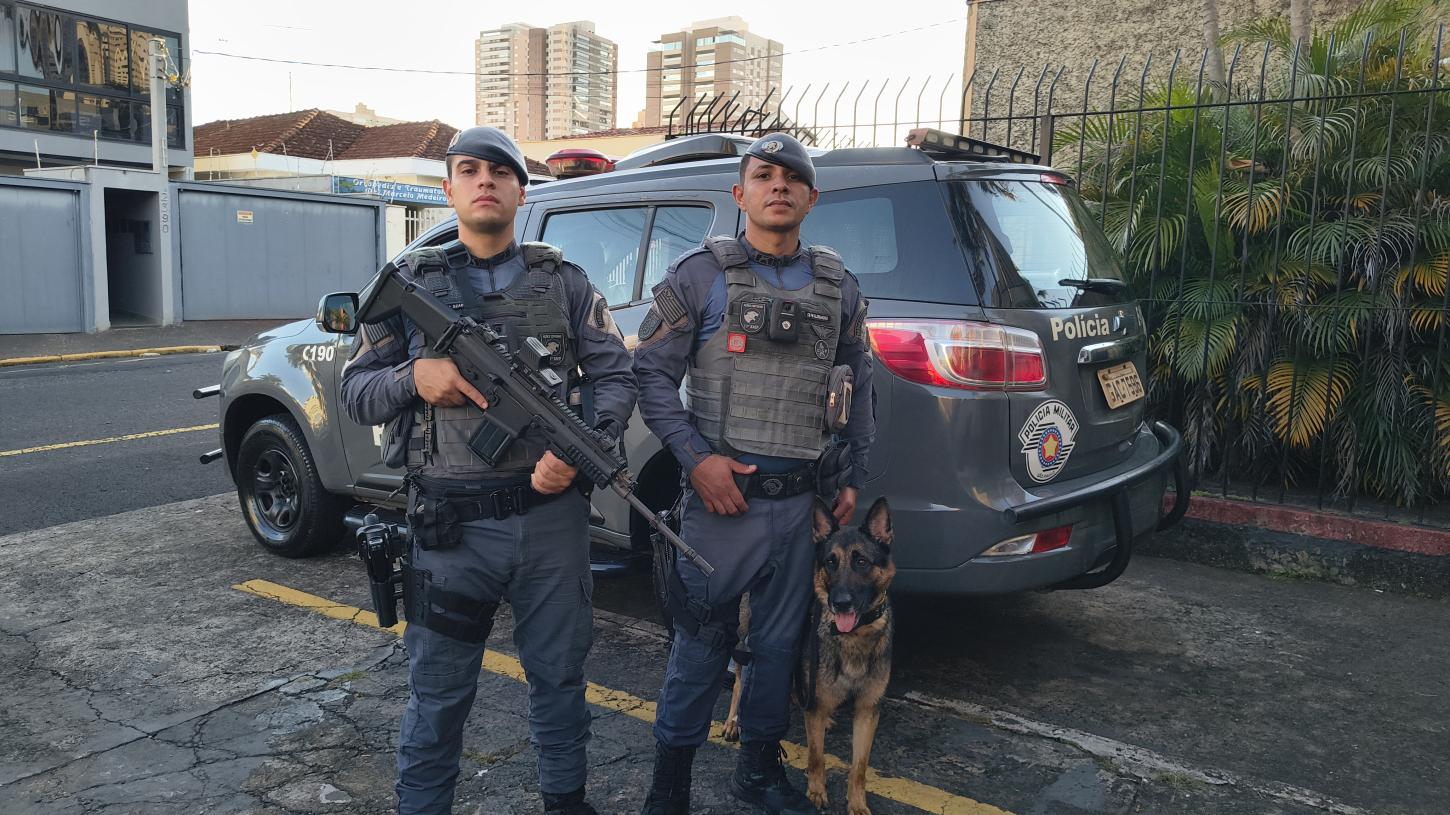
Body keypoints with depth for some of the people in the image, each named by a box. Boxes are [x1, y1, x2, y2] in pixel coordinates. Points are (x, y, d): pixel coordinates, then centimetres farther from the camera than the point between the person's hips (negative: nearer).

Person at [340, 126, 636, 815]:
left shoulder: (564, 281, 7)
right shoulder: (409, 281, 6)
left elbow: (615, 375, 4)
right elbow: (355, 391, 5)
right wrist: (415, 377, -16)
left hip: (553, 514, 1)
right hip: (450, 525, -1)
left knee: (558, 673, 17)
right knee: (438, 693, 11)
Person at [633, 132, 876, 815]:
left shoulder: (837, 286, 10)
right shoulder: (701, 274, -2)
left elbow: (858, 387, 17)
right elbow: (651, 371, -4)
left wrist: (853, 477, 14)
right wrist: (696, 457, -14)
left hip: (803, 501, 4)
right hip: (723, 495, -4)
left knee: (780, 641, 15)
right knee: (701, 641, 5)